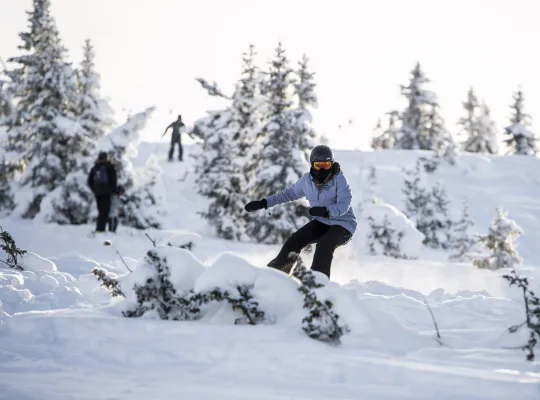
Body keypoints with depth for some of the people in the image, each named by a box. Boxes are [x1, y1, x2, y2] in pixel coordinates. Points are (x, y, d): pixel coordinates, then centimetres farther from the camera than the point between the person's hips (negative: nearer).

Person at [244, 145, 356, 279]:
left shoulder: (339, 180, -18)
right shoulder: (307, 180, -2)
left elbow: (343, 205, -27)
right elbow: (290, 193, 13)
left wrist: (326, 211, -47)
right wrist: (263, 203, 9)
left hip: (343, 224, -5)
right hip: (321, 222, 5)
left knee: (324, 244, -32)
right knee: (295, 240, -13)